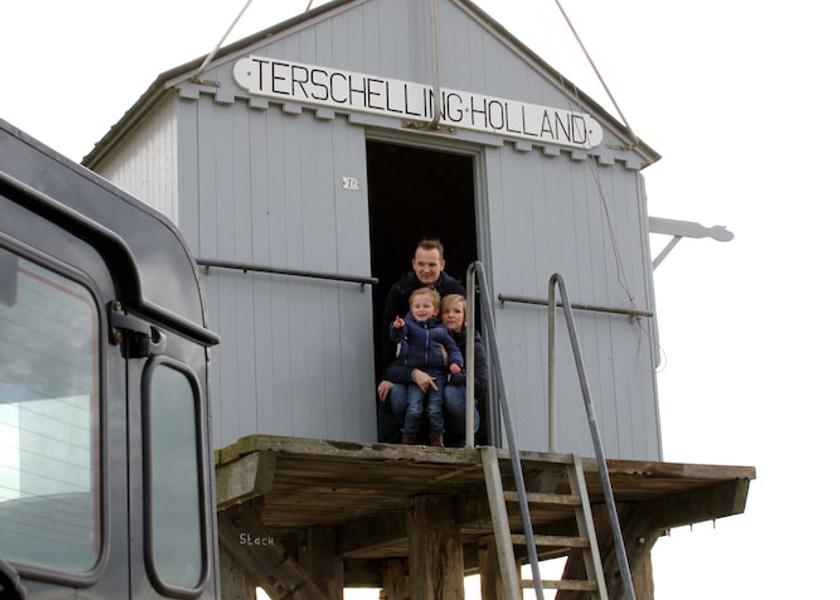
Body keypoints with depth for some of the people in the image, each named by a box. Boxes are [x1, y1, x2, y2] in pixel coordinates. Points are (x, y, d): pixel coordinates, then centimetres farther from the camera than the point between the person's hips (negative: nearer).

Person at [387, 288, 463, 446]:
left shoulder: (440, 329, 12)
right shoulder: (408, 323, 5)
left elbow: (452, 348, 17)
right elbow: (397, 337, -13)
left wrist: (456, 362, -2)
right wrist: (397, 329, -36)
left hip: (436, 373, 2)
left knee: (435, 409, -3)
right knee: (414, 409, -11)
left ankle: (436, 440, 11)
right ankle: (408, 440, 4)